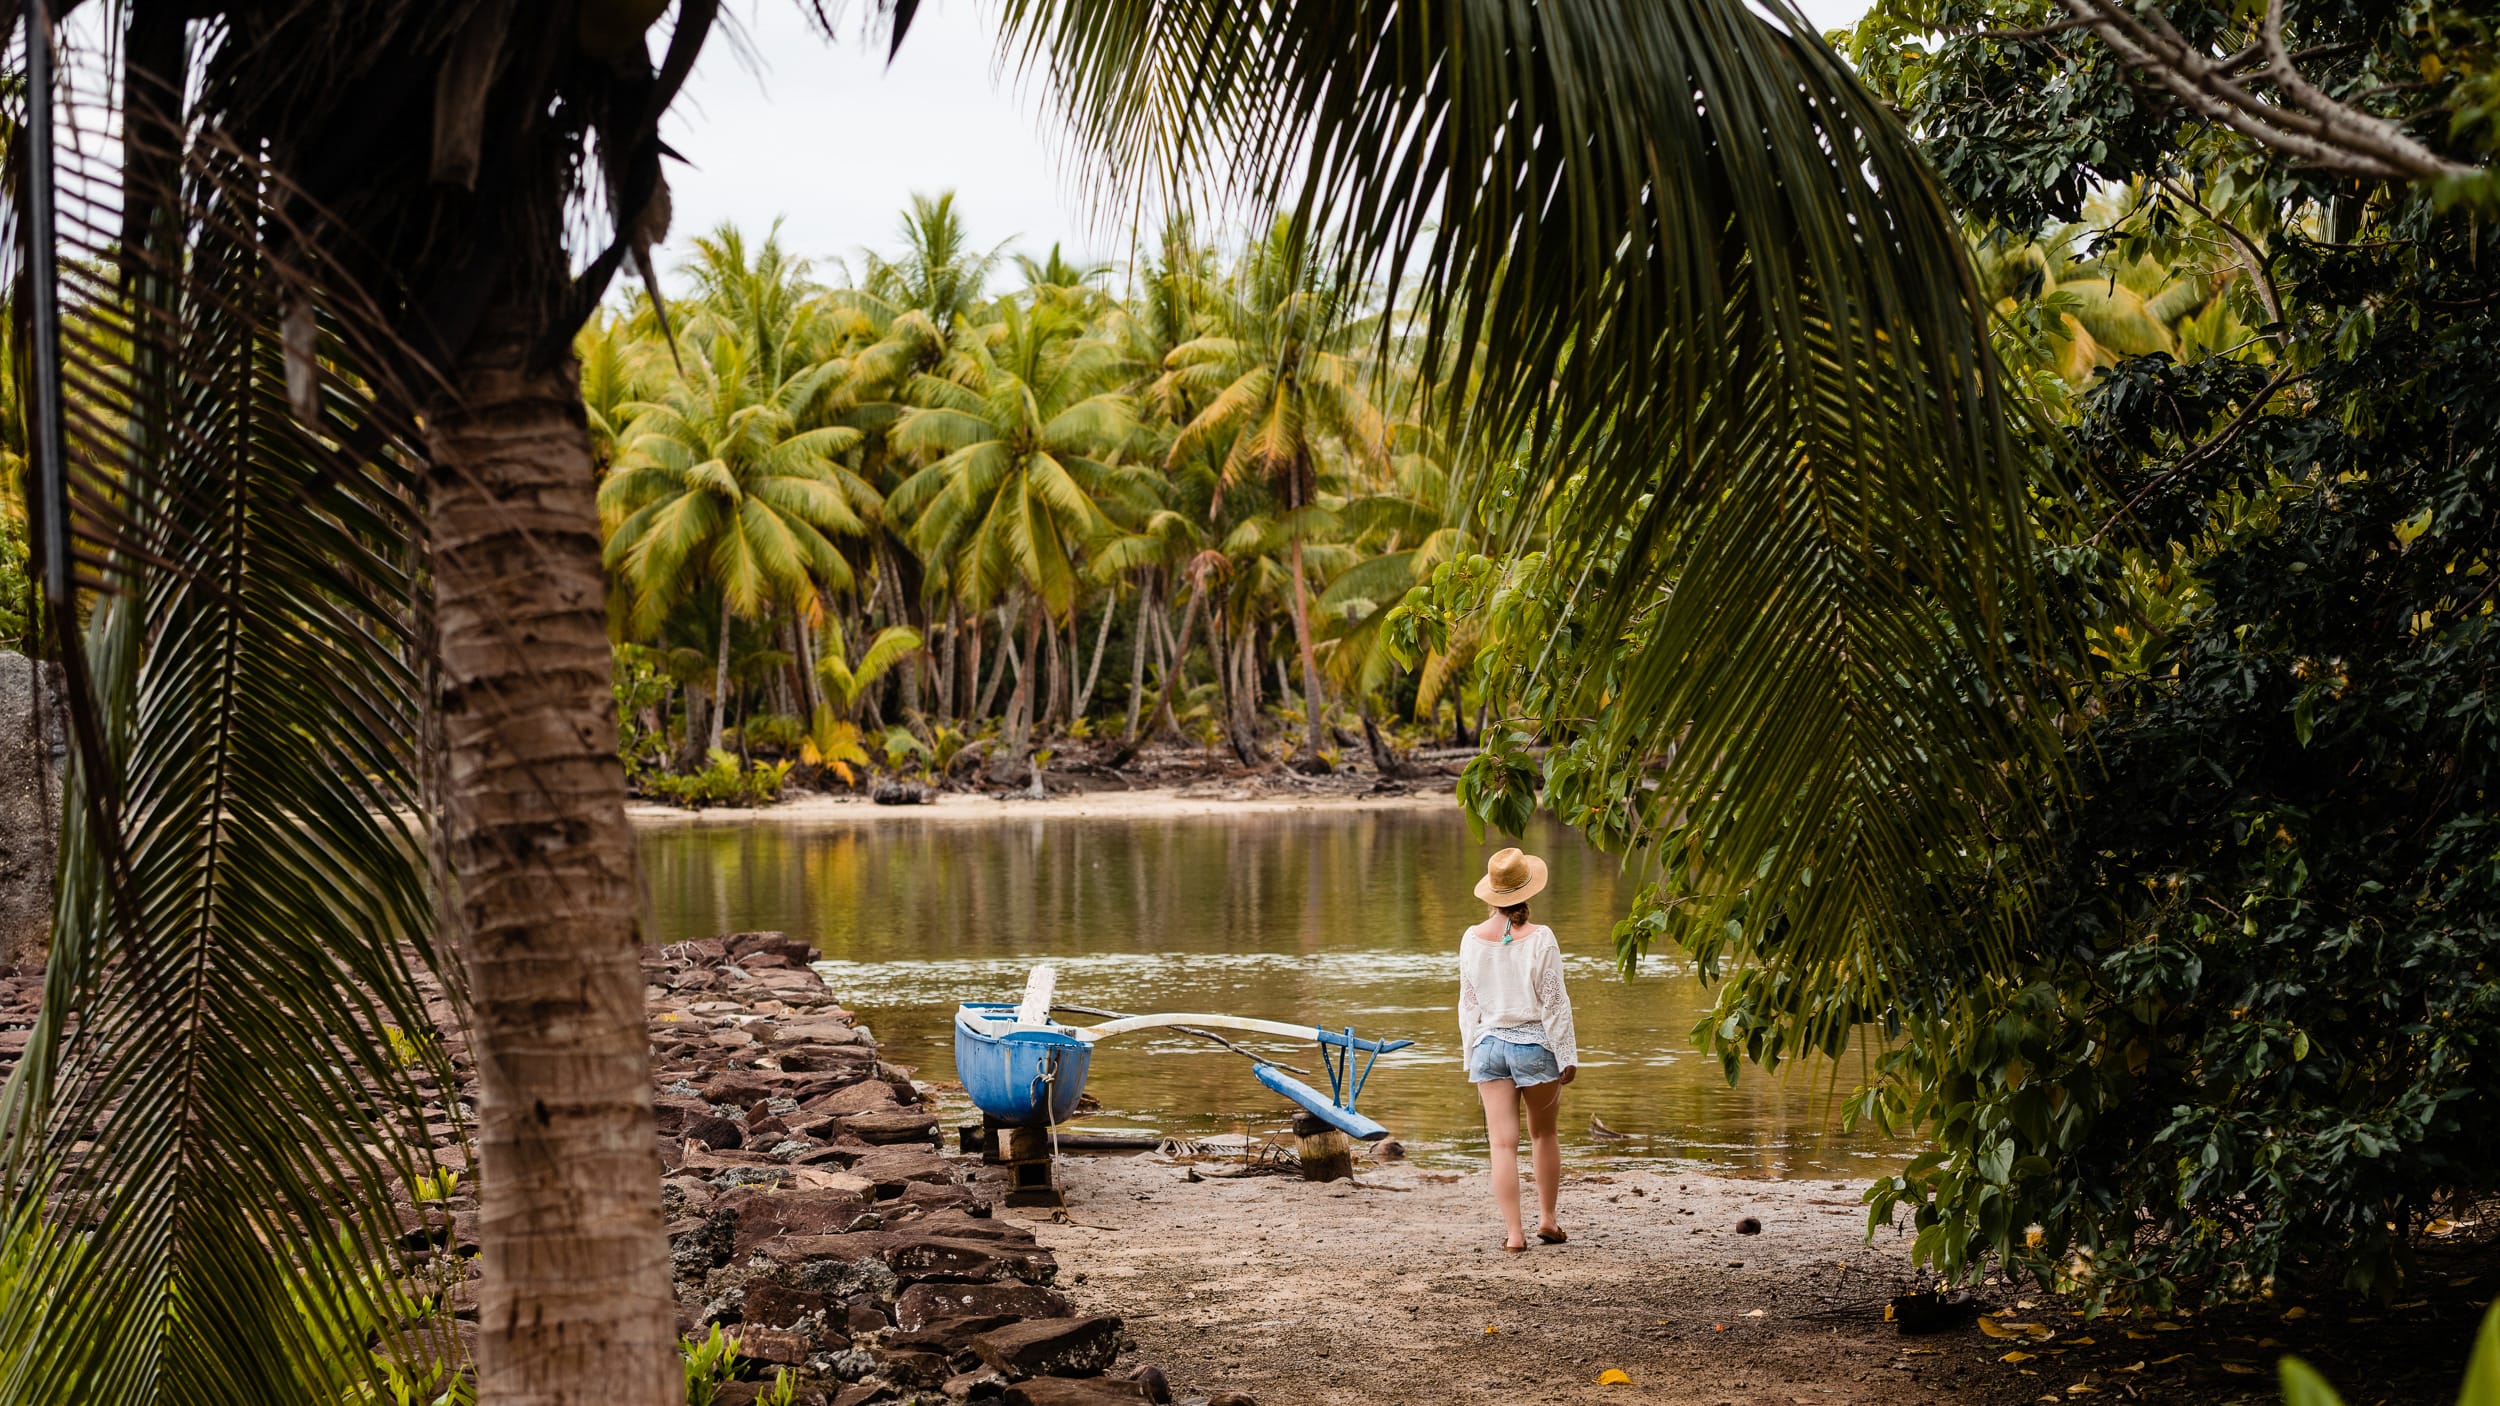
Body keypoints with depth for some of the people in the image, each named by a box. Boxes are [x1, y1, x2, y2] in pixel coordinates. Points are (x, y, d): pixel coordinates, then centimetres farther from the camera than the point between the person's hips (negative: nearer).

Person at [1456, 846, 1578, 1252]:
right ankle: (1547, 1218, 21)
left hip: (1488, 1044, 2)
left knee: (1503, 1143, 0)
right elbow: (1554, 1002, -8)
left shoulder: (1472, 939, 0)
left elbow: (1468, 1004, 7)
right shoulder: (1540, 938, -11)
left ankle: (1513, 1232, -4)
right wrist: (1568, 1056, -2)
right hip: (1534, 1042, -2)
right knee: (1544, 1134, 18)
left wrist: (1472, 1055, 15)